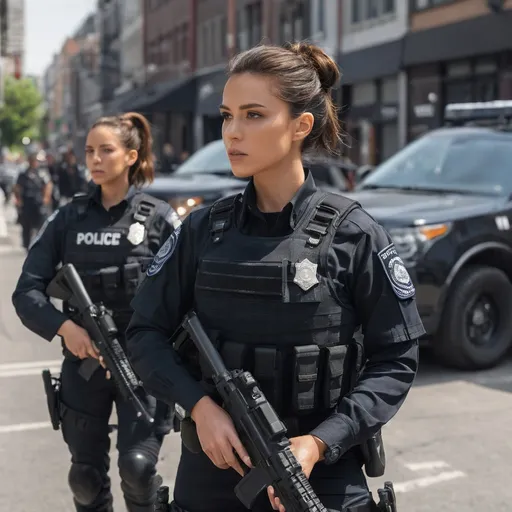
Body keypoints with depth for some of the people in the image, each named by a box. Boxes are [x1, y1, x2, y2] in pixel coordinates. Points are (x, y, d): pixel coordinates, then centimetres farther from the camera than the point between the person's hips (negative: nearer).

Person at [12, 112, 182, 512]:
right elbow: (27, 292, 0)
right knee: (86, 476, 10)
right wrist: (64, 327, -17)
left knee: (137, 467, -13)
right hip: (84, 362, 3)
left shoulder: (159, 218, -3)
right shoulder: (68, 218, 4)